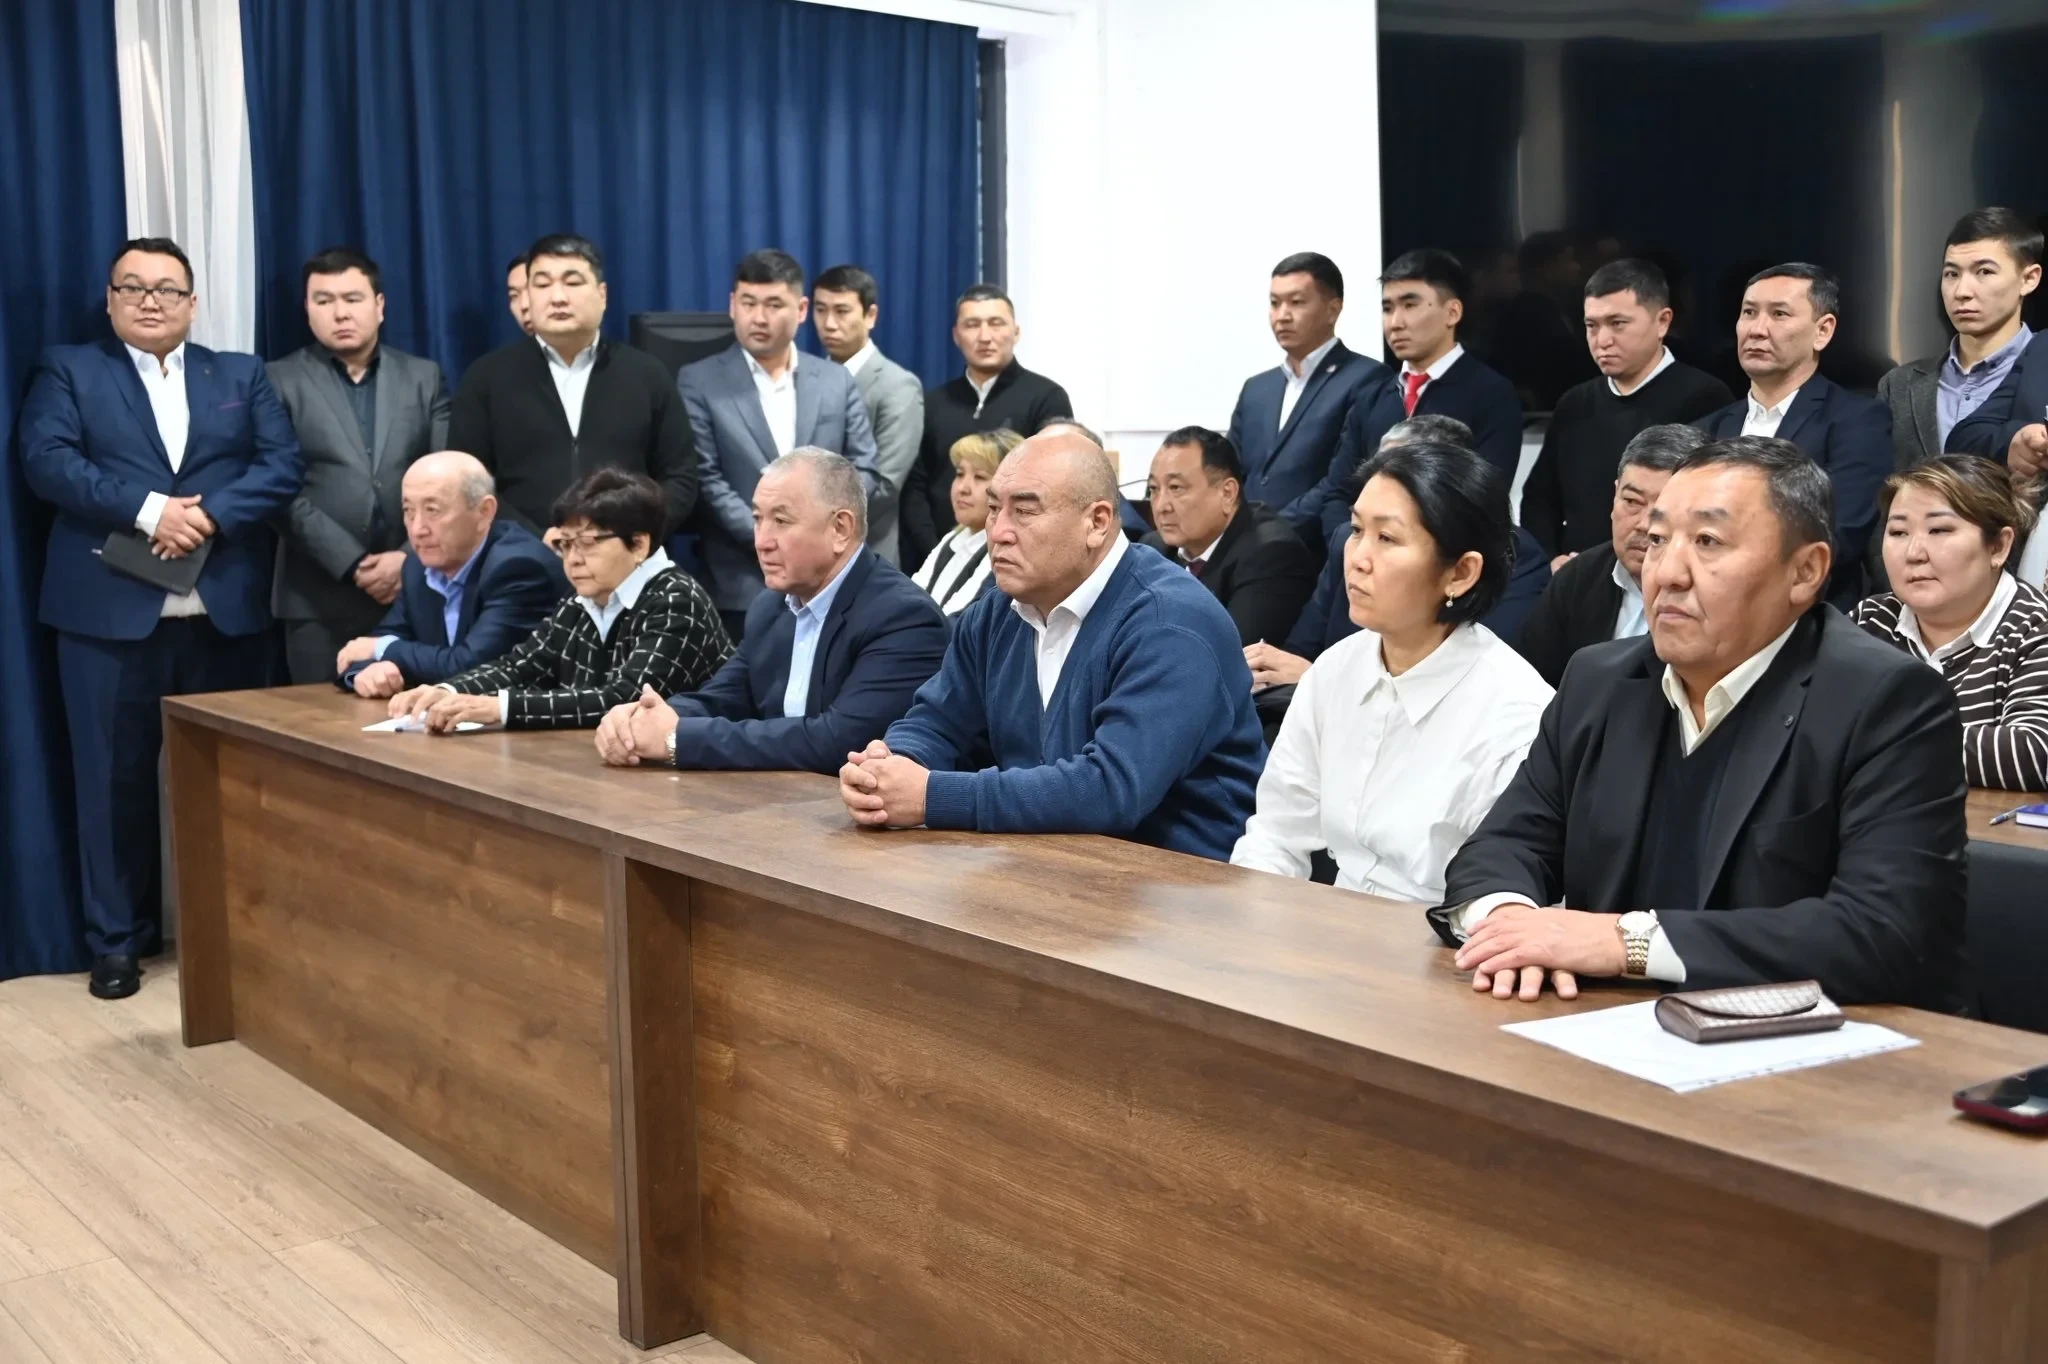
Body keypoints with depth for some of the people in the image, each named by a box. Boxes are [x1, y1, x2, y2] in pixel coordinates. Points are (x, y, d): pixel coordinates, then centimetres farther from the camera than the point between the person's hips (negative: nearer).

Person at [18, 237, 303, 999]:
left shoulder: (242, 376, 15)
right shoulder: (69, 371, 10)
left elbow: (284, 466, 1)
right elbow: (47, 461, -6)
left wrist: (209, 513, -15)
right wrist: (150, 511, -17)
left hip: (227, 612, 2)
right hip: (111, 611, -1)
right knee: (115, 778, 2)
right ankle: (118, 940, 13)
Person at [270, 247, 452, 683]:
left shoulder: (424, 377, 11)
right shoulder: (281, 381, 4)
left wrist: (410, 559, -8)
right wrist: (353, 564, -11)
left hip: (415, 591, 1)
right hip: (321, 599, -1)